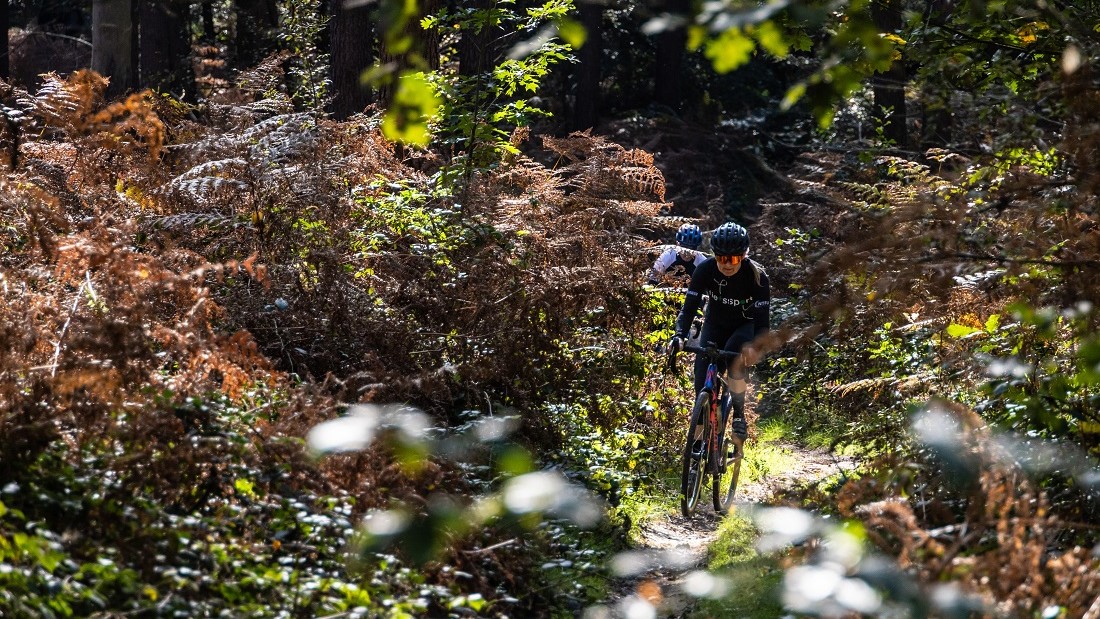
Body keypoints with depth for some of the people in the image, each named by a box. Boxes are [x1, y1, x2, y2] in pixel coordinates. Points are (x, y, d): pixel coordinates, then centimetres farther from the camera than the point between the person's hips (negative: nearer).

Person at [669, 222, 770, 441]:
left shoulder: (757, 275, -28)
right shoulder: (705, 270, -23)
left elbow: (762, 318, -31)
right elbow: (689, 307, -24)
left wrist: (755, 346, -50)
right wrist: (679, 336, -42)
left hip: (745, 325, -2)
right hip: (715, 324, 2)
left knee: (735, 359, -33)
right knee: (702, 381, -12)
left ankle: (739, 413, -11)